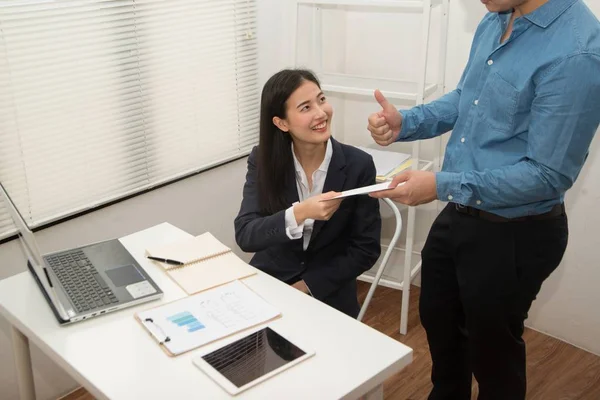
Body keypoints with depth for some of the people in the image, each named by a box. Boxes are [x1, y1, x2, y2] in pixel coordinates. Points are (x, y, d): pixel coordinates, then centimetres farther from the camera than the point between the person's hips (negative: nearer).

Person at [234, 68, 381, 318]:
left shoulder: (358, 164, -12)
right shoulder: (262, 160, -8)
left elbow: (366, 248, -7)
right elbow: (245, 235, -16)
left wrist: (305, 287, -13)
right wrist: (299, 213, -32)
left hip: (329, 295, 0)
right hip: (267, 284, 1)